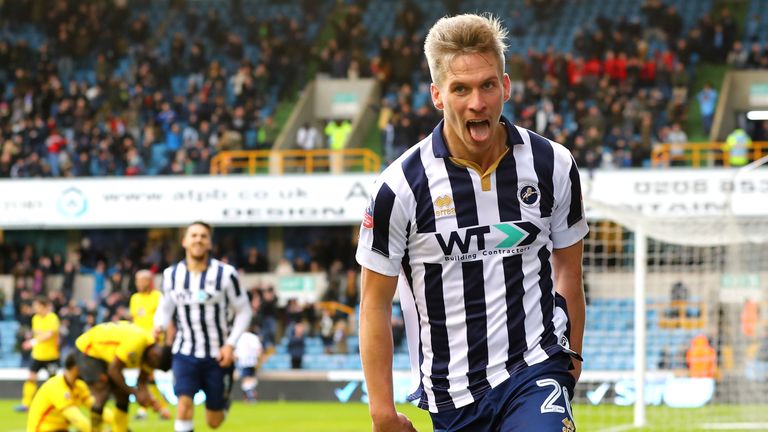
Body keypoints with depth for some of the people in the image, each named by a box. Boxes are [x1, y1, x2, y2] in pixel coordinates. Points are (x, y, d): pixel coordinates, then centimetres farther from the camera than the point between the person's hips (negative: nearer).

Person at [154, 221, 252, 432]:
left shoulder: (225, 274, -12)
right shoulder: (172, 275, -3)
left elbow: (244, 311, -2)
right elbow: (165, 306, 13)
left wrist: (231, 344, -13)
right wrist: (159, 325, -10)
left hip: (218, 355, -1)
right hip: (185, 353, 1)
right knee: (184, 403, -20)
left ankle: (224, 401, 46)